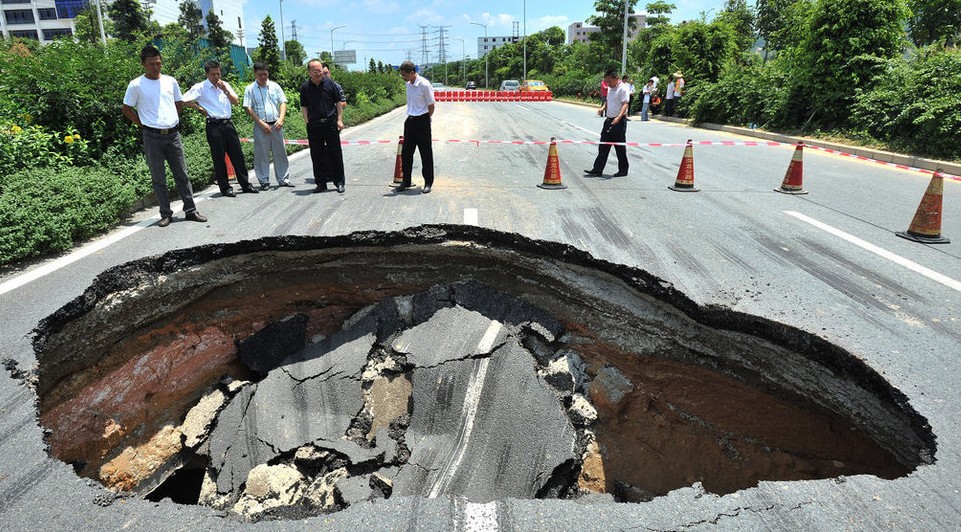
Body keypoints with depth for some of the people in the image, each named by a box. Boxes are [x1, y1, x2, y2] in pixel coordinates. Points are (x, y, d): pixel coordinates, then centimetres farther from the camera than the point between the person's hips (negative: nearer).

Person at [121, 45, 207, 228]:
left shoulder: (170, 81, 7)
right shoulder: (136, 85, -3)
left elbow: (179, 103, 20)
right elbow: (126, 109, 4)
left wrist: (173, 120, 10)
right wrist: (143, 125, 1)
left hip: (173, 135, 3)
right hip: (152, 137, -3)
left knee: (182, 175, 5)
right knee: (158, 178, 4)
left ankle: (190, 210, 10)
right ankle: (166, 214, 11)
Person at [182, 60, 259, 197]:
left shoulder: (225, 85, 13)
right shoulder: (200, 87, -2)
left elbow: (236, 101, 7)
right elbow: (184, 100, -7)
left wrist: (225, 90, -5)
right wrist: (200, 108, -2)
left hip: (228, 124, 4)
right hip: (214, 126, -4)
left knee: (237, 154, 5)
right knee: (219, 158, 1)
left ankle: (245, 185, 13)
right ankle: (225, 187, 9)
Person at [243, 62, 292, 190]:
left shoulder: (275, 86, 8)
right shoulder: (250, 89, 1)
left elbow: (283, 102, 7)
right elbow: (248, 109, -3)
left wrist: (281, 119, -9)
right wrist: (262, 124, -11)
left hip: (276, 125, 2)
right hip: (260, 126, -2)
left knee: (280, 152, 5)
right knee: (261, 154, 1)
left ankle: (283, 179, 14)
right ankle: (264, 181, 8)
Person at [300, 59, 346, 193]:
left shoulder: (330, 83, 1)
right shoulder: (305, 87, 4)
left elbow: (338, 102, 6)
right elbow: (304, 107, 8)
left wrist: (339, 119, -1)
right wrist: (308, 123, -1)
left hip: (331, 123, -1)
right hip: (314, 125, 2)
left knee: (335, 153, 2)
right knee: (317, 156, 6)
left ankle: (339, 182, 11)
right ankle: (321, 183, 17)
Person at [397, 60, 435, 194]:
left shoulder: (424, 84, -15)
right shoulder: (407, 84, 7)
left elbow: (431, 106, -9)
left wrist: (425, 120, 1)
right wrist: (411, 116, 13)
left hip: (422, 121, -7)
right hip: (410, 120, 7)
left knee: (426, 153, 1)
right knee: (405, 152, 9)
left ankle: (428, 183, 11)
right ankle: (406, 182, 19)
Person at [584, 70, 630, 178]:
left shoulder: (623, 88, -13)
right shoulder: (610, 88, 14)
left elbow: (625, 104, -22)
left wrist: (619, 117, -36)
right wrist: (603, 108, 7)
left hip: (619, 121, -8)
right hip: (609, 120, 8)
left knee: (620, 147, 1)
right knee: (603, 145, 7)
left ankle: (623, 170, 13)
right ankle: (597, 169, 11)